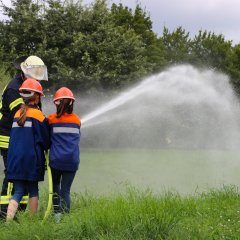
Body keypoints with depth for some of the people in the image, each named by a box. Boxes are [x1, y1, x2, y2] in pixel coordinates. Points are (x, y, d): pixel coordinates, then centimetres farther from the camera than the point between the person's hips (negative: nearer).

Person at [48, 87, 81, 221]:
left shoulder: (51, 119, -2)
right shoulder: (77, 120, 5)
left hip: (56, 160, -2)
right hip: (72, 161, 2)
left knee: (55, 187, 16)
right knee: (65, 190, 4)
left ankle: (57, 214, 6)